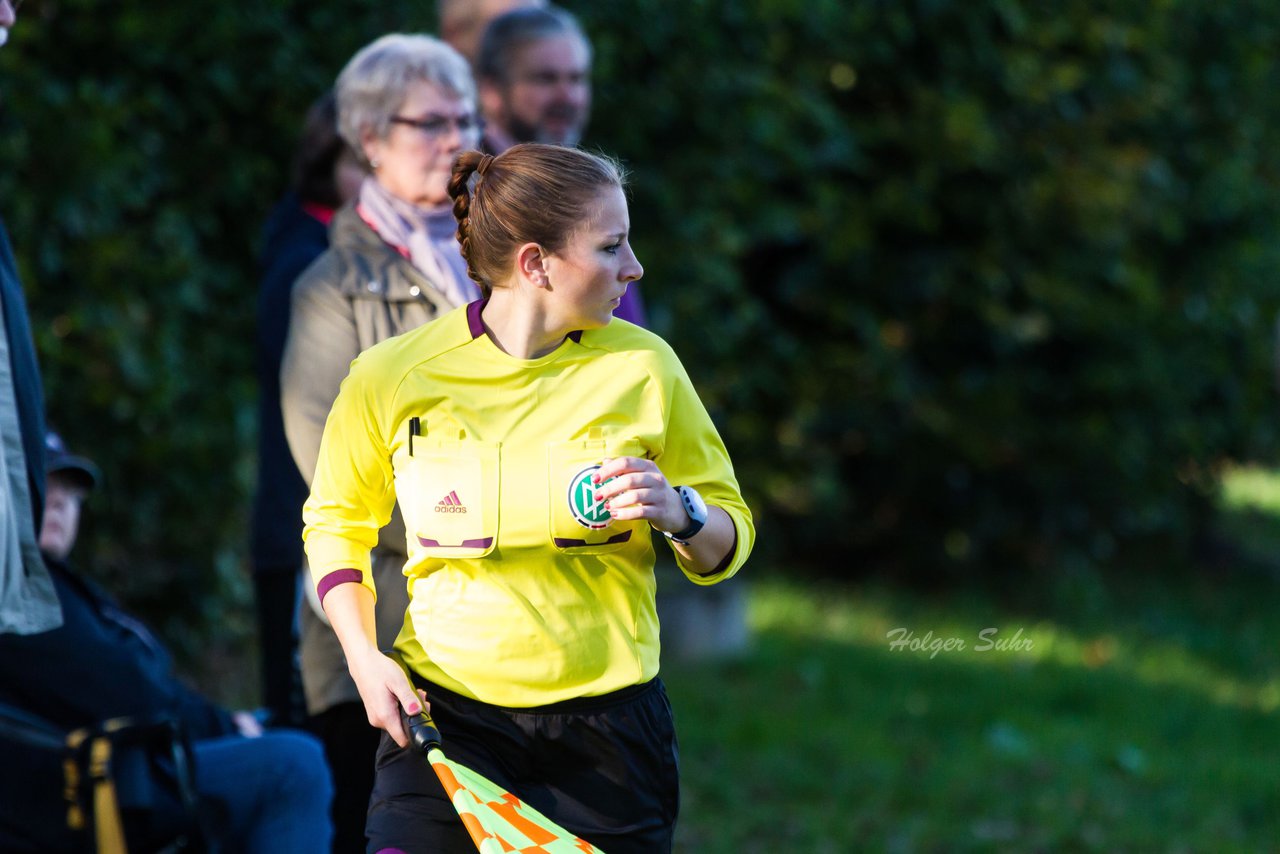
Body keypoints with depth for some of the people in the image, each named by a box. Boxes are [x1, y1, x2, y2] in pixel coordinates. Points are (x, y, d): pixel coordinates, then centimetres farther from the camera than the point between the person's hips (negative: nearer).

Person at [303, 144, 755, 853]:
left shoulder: (643, 368, -2)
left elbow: (727, 543, 7)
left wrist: (678, 513, -16)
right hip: (441, 715, -1)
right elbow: (335, 524, 11)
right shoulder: (392, 376, -6)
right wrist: (364, 658, -2)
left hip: (607, 724, 1)